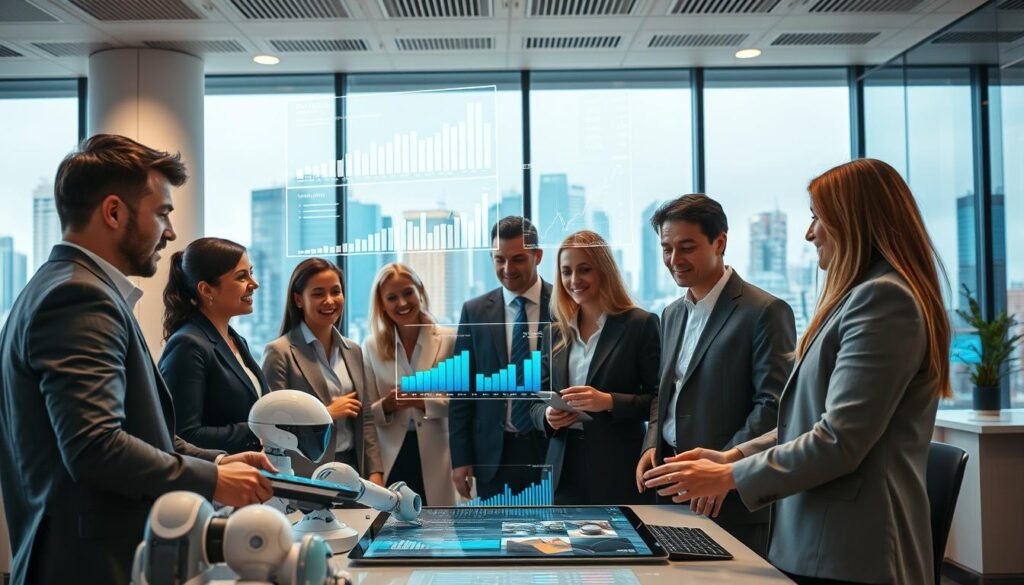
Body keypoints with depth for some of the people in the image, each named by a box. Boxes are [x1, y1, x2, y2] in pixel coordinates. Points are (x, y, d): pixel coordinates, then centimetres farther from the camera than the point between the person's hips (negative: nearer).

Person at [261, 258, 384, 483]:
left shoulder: (353, 351, 11)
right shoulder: (279, 352, -7)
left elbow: (365, 419, 12)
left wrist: (375, 473, 4)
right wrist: (328, 413, -13)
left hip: (352, 466, 5)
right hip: (305, 476, -5)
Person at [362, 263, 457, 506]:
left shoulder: (450, 340, -1)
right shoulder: (372, 346, 6)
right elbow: (365, 414, 6)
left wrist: (426, 401, -17)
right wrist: (386, 406, -15)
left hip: (436, 460, -1)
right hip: (390, 461, 1)